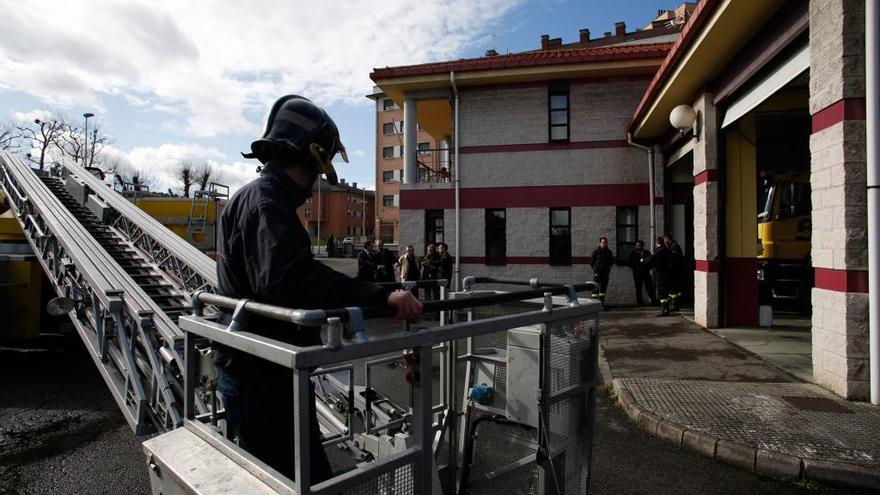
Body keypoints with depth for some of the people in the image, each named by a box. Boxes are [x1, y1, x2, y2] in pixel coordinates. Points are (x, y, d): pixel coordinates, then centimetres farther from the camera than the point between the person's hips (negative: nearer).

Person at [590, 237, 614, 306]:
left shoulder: (609, 252, 9)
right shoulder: (596, 252, -4)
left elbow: (611, 262, 19)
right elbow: (591, 262, 1)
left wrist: (607, 268, 11)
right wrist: (596, 269, 4)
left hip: (605, 273, 4)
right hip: (597, 272, -4)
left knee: (603, 287, 8)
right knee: (596, 287, -6)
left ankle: (602, 302, 15)